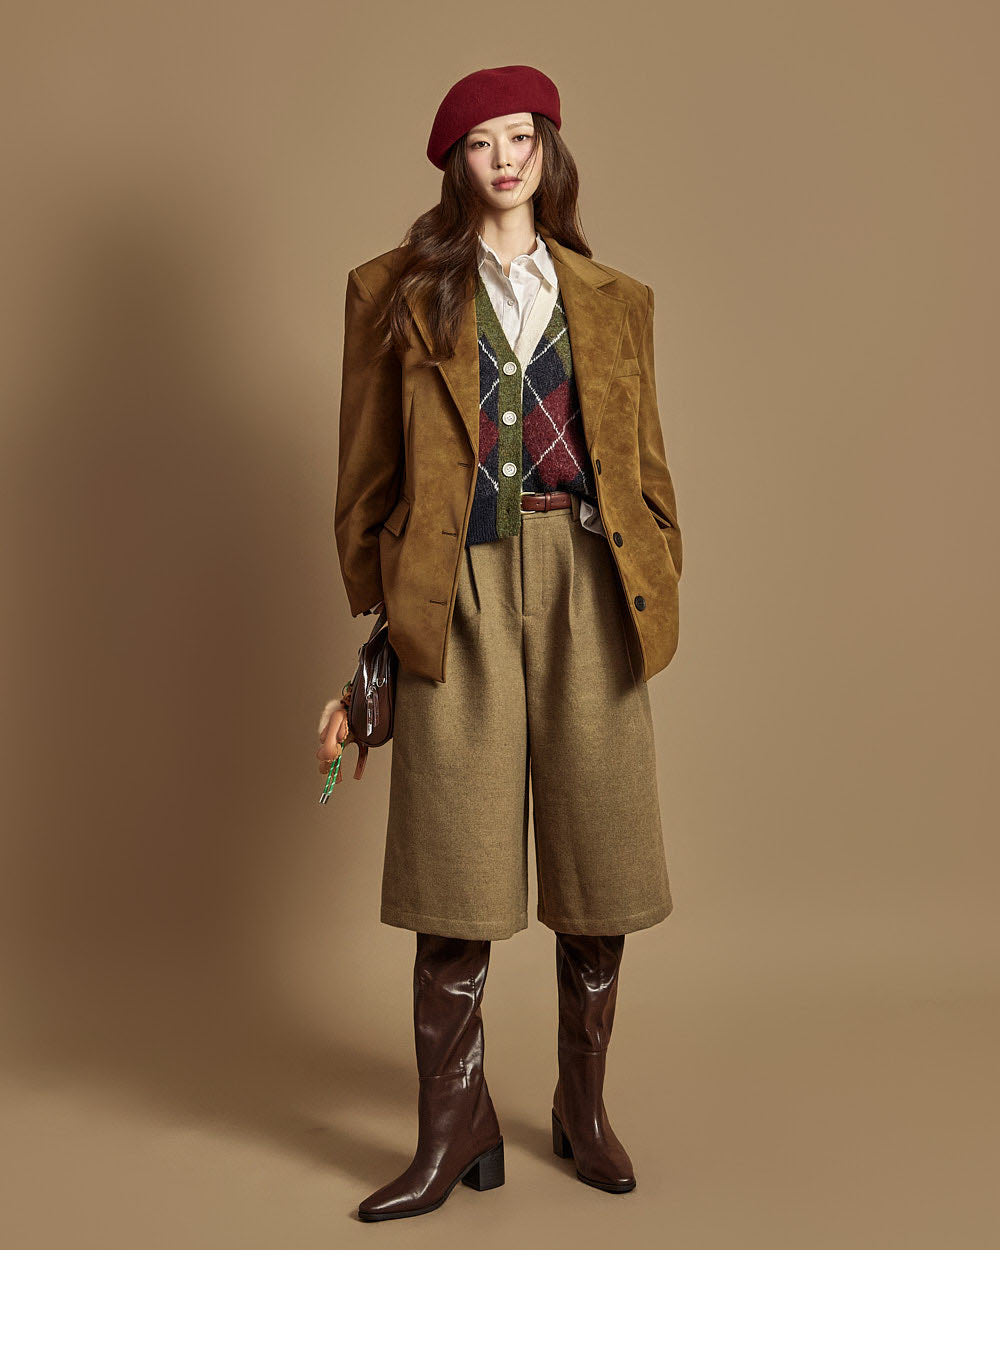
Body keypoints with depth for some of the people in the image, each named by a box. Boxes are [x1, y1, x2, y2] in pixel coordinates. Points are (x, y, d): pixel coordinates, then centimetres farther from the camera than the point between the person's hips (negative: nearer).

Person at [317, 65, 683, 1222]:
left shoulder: (613, 301, 16)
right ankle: (454, 1132, 12)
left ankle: (583, 1109, 24)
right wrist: (375, 613, 2)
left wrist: (657, 586, 6)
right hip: (459, 596, -2)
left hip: (588, 594, 2)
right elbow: (366, 473, 7)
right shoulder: (397, 294, 10)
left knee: (598, 869, 6)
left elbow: (645, 464, 16)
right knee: (457, 879, -2)